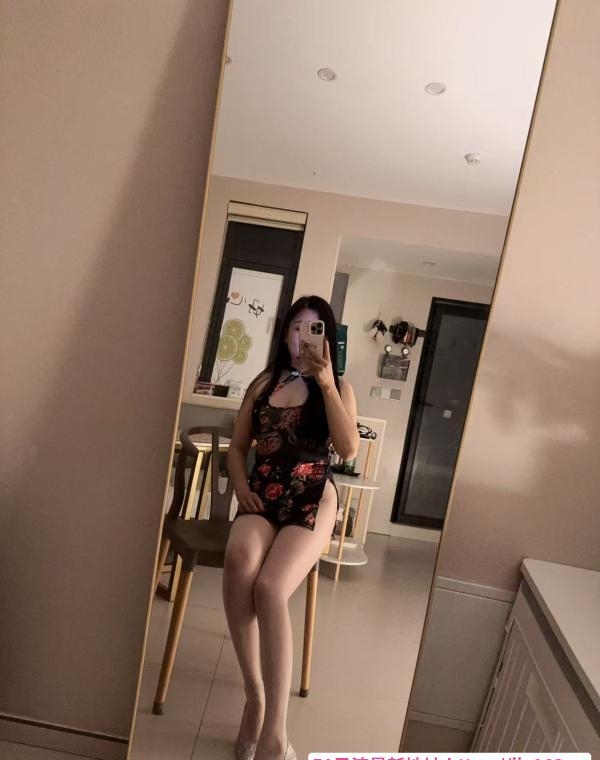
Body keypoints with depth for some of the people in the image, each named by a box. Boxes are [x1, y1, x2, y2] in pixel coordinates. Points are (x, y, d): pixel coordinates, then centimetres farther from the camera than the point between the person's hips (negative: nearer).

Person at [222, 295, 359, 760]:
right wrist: (241, 485, -3)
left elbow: (349, 450, -9)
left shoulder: (339, 387, 7)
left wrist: (326, 384, -14)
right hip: (263, 496, 3)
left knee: (269, 588, -30)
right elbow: (238, 446, 17)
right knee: (239, 560, -32)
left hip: (312, 499, -2)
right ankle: (255, 697, -17)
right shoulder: (264, 382, 14)